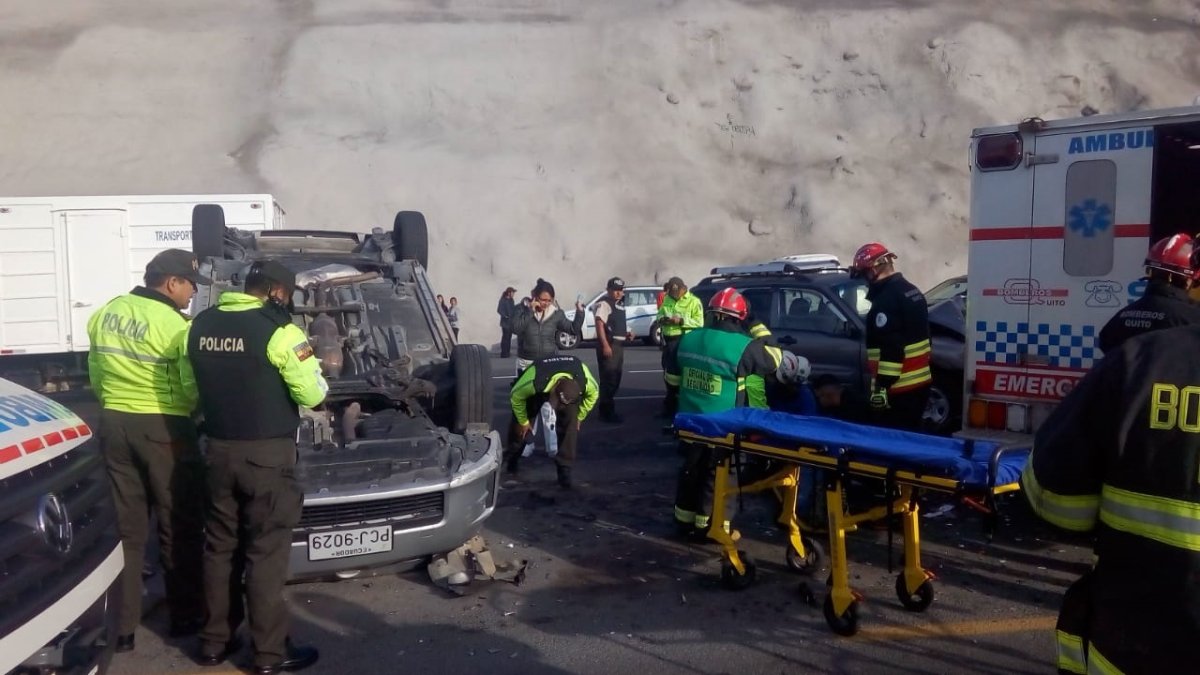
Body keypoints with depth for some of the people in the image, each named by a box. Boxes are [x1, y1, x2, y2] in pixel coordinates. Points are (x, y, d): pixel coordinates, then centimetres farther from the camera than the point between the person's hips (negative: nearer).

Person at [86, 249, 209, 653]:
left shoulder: (104, 315, 6)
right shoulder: (174, 325, -16)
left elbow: (95, 376, 14)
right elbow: (193, 388, -15)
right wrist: (191, 409, 6)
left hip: (114, 424, 6)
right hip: (163, 429, -6)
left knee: (125, 526, 12)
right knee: (178, 526, 8)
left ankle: (122, 625, 15)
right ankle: (184, 616, 20)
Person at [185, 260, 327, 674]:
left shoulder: (201, 326, 7)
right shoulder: (278, 330, -15)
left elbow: (193, 386, 17)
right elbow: (312, 395, -12)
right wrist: (313, 380, 8)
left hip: (219, 450, 6)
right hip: (267, 454, -6)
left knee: (220, 546, 16)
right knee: (266, 551, 1)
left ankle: (214, 641, 26)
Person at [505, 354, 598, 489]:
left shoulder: (585, 381, -40)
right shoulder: (534, 382, -47)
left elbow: (593, 394, -12)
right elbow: (516, 396, -24)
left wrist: (579, 417, -3)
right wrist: (523, 421, -9)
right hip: (535, 393, -1)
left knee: (570, 425, -19)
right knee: (520, 426, 2)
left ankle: (564, 469, -8)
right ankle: (512, 457, 32)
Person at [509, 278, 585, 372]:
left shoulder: (556, 314, 3)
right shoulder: (522, 309, -4)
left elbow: (573, 329, 4)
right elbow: (515, 328, -20)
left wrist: (579, 311, -7)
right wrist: (530, 311, -20)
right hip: (526, 364, -2)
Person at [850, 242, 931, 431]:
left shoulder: (887, 299, -18)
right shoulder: (911, 291, 14)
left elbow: (890, 347, -24)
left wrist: (882, 386, -23)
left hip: (898, 389, -10)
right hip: (919, 383, 10)